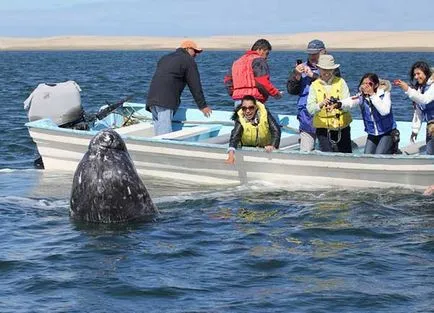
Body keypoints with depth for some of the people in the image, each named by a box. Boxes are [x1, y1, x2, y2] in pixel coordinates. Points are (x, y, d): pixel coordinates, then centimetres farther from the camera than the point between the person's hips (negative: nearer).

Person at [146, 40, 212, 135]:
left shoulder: (166, 58, 29)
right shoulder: (188, 61, 4)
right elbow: (195, 86, 1)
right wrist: (203, 106, 6)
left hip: (152, 98, 8)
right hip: (166, 102, -8)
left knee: (158, 127, 7)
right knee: (165, 130, -15)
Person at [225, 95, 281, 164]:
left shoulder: (264, 113, -20)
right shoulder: (240, 119, -23)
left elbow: (276, 130, -24)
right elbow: (234, 136, -36)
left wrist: (273, 145, -44)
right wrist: (231, 155, -53)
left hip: (265, 148, 0)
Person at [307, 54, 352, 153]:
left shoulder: (340, 82, 2)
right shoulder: (314, 85, 3)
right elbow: (310, 109, -8)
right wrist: (320, 105, -29)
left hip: (342, 127, 0)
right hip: (323, 129, 0)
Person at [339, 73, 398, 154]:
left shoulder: (384, 94, -14)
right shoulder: (361, 97, -4)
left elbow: (384, 111, -31)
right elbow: (350, 102, -23)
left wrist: (373, 95, -30)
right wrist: (338, 104, -45)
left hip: (387, 133, -5)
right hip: (372, 135, 5)